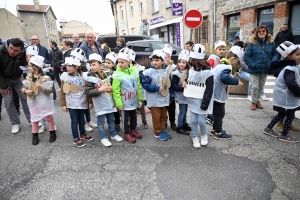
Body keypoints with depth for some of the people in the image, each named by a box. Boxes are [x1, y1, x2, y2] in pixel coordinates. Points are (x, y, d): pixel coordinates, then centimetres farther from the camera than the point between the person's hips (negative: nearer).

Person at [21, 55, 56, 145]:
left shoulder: (45, 78, -16)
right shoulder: (28, 78, -2)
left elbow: (50, 90, -17)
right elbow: (23, 88, 7)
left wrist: (42, 87, -32)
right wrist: (26, 91, -14)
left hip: (44, 102, -4)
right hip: (33, 102, 4)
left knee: (49, 117, 9)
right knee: (34, 118, 13)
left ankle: (52, 133, 25)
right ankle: (35, 135, 28)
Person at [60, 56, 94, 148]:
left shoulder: (83, 76, -8)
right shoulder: (65, 76, -7)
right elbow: (62, 92, -2)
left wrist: (90, 102, 0)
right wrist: (63, 104, -2)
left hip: (82, 103, 1)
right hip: (71, 104, -1)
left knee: (81, 119, 18)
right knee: (74, 121, 6)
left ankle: (83, 134, 39)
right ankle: (76, 139, 22)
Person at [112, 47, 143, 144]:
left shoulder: (135, 71, -5)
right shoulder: (117, 75, -18)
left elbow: (138, 85, 5)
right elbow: (116, 91, -16)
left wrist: (140, 97, 8)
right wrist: (119, 103, -16)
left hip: (134, 101, 5)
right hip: (125, 102, -5)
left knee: (133, 117, 21)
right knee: (126, 118, 10)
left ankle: (133, 130, 41)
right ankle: (127, 134, 27)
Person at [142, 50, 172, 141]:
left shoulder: (166, 71, 2)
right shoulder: (148, 72, -13)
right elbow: (145, 84, -15)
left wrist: (170, 97, 8)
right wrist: (157, 88, -21)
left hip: (164, 98, 5)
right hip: (154, 99, -5)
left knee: (164, 116, 17)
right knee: (156, 117, 5)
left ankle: (162, 130, 35)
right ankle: (157, 133, 22)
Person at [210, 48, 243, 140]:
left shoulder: (220, 64, 11)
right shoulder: (226, 67, -19)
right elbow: (224, 78, -35)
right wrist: (236, 81, -24)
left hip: (215, 93, 9)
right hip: (219, 95, -9)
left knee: (217, 113, 20)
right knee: (219, 114, 3)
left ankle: (214, 130, 33)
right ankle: (218, 133, 16)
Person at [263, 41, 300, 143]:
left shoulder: (287, 66, 9)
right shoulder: (290, 69, -23)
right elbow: (291, 84, -35)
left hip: (283, 96, 10)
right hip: (286, 98, -10)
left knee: (282, 114, 21)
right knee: (290, 115, 5)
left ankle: (268, 129, 29)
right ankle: (284, 135, 17)